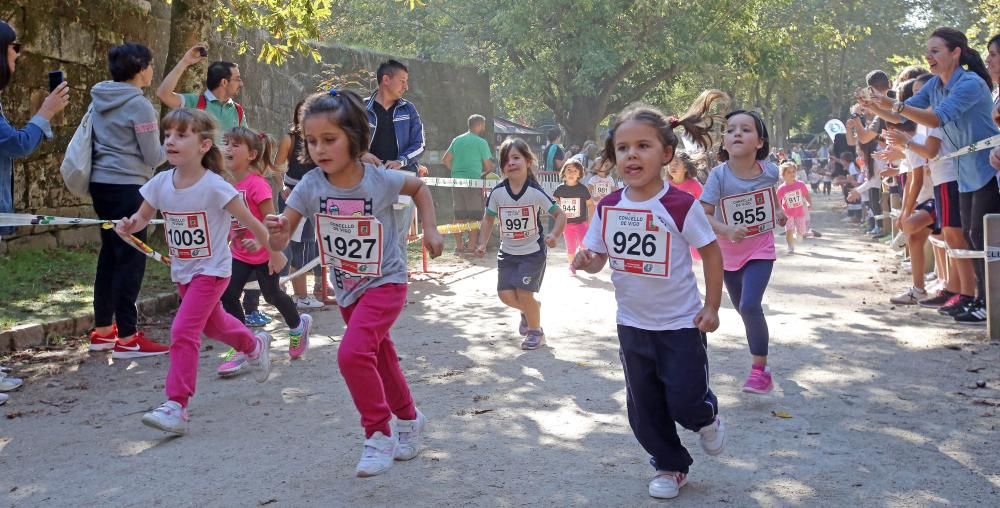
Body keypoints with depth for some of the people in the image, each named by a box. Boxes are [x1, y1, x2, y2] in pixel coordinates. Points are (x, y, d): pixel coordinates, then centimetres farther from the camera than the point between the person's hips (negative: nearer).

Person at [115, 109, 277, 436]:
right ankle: (255, 345, 57)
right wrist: (129, 225, -19)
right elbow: (143, 217, 5)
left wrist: (274, 252, -5)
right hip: (182, 271, 7)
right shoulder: (160, 183, -8)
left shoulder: (214, 187, -23)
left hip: (212, 270, -7)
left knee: (183, 331, -17)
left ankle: (176, 407, -11)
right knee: (212, 323, 27)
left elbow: (249, 221, -14)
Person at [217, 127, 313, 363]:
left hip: (264, 254, -6)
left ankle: (298, 326, 41)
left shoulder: (257, 184, -22)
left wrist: (260, 242, -32)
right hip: (240, 253, 6)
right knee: (228, 295, -5)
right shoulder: (229, 184, -1)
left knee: (271, 294, 11)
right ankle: (244, 350, 4)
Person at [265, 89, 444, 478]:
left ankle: (379, 433, -7)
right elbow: (281, 240, -18)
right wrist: (277, 233, -40)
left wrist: (429, 229, -3)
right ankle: (408, 418, 44)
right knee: (380, 360, 19)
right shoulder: (310, 186, -15)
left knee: (352, 353, -24)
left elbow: (419, 187, 2)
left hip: (385, 282, -5)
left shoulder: (381, 181, -20)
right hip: (347, 288, 5)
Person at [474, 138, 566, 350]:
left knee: (524, 293, -12)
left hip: (532, 252, -3)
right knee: (506, 294, -4)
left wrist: (553, 235, -28)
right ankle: (527, 312, 32)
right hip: (507, 252, 4)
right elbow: (488, 219, 7)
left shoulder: (536, 192, -15)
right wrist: (482, 244, -2)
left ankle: (536, 331, 15)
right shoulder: (498, 192, -7)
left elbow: (560, 215, -10)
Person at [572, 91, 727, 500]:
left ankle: (707, 417, 34)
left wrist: (712, 307, -8)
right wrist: (586, 262, -20)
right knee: (644, 407, 12)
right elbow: (598, 258, 4)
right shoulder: (607, 208, -5)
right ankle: (670, 466, 32)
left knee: (684, 401, -2)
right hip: (632, 324, 5)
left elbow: (711, 252, -8)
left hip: (681, 323, -4)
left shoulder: (680, 205, -18)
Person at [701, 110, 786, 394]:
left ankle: (760, 370, -6)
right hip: (729, 253, 2)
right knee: (742, 307, 17)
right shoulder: (719, 175, -21)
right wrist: (726, 230, -37)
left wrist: (778, 212, 4)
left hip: (761, 250, -1)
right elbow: (703, 215, -23)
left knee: (750, 305, -19)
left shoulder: (769, 170, -14)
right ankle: (759, 353, 46)